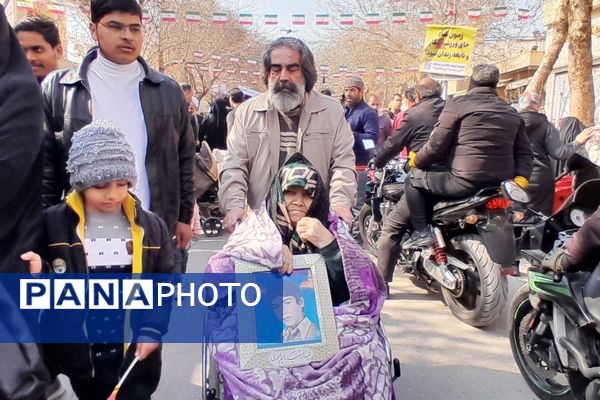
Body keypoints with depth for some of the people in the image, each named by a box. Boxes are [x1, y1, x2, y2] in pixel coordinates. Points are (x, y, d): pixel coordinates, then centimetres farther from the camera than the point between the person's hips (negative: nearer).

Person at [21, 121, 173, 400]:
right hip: (80, 353, 0)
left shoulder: (150, 227, -2)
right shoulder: (53, 224, -7)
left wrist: (153, 329, -8)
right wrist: (36, 277, -22)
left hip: (134, 353, 1)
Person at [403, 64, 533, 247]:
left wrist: (416, 161, 8)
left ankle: (422, 231, 4)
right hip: (501, 184, 7)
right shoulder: (512, 113, 16)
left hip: (465, 181, -7)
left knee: (414, 178, 12)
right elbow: (524, 151, 13)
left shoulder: (458, 104, -4)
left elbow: (436, 145, -7)